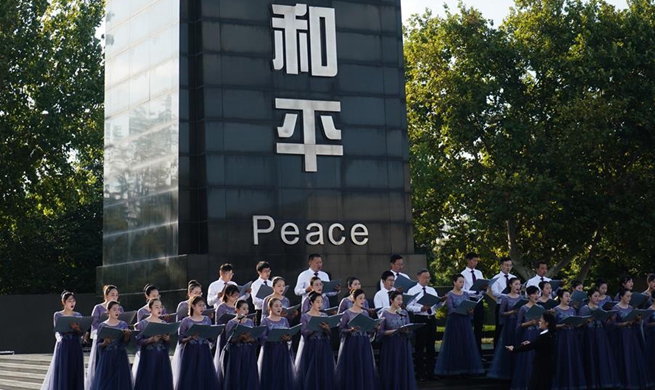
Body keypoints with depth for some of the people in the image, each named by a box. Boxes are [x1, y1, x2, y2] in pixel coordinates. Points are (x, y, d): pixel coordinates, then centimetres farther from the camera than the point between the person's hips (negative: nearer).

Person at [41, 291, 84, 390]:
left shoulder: (78, 315, 9)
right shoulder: (57, 315, 1)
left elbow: (82, 332, 0)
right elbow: (58, 331, -8)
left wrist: (77, 329, -22)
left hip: (76, 348, 3)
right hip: (63, 347, -3)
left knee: (75, 374, 2)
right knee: (62, 373, -5)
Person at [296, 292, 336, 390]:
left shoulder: (324, 316, 8)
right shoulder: (305, 317, -2)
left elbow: (330, 333, 2)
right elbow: (304, 332, -13)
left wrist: (326, 328, -19)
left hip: (323, 348, 3)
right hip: (310, 348, -3)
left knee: (323, 373, 1)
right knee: (309, 373, -4)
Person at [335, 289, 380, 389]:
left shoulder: (365, 313, 10)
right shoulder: (347, 313, -5)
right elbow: (340, 329, -7)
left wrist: (375, 328, -4)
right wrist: (351, 330, -22)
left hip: (364, 343, 5)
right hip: (351, 343, -5)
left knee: (365, 368, 2)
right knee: (351, 369, -4)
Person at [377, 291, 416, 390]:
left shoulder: (404, 313, 7)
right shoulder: (385, 313, -3)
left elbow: (409, 331, 7)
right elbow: (380, 332, -8)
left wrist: (406, 331, -15)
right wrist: (394, 331, -18)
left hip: (403, 346, 3)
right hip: (390, 346, -3)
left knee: (403, 370, 2)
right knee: (391, 371, -1)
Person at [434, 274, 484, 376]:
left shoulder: (466, 294, 11)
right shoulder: (450, 295, -5)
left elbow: (470, 307, 6)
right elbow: (451, 309, -16)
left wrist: (471, 311, -17)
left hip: (465, 322, 5)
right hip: (454, 322, -5)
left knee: (467, 344, 4)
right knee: (453, 345, -2)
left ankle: (466, 368, 11)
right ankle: (453, 368, 5)